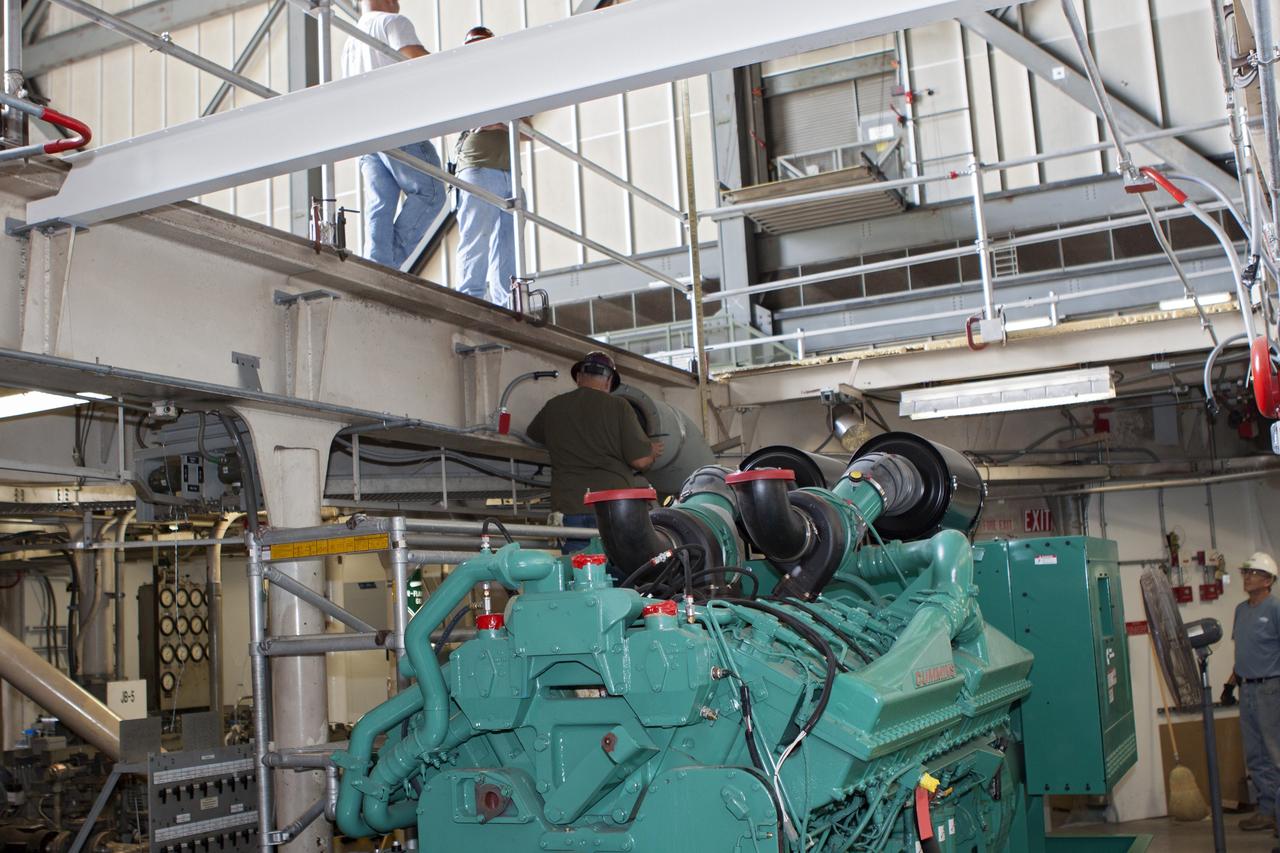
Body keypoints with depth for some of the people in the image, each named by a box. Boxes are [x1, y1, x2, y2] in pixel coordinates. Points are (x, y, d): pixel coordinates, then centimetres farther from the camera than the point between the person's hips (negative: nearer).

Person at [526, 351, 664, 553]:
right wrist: (653, 452, 18)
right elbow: (640, 460, -5)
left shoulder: (554, 407, 11)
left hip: (569, 508, 2)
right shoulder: (618, 406, -1)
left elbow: (532, 434, 33)